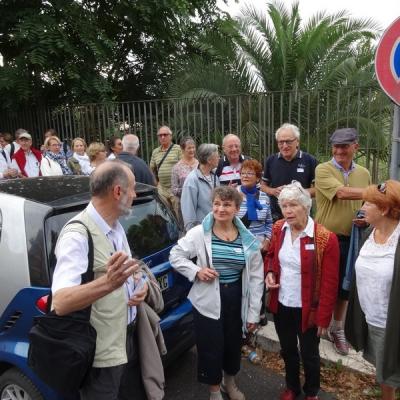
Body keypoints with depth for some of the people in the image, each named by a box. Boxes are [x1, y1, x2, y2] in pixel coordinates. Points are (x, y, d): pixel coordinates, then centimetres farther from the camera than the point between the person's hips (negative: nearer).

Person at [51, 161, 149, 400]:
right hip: (102, 352, -8)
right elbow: (61, 303, -34)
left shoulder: (116, 226, 3)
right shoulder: (77, 235, -25)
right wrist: (108, 283, -50)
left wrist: (141, 286, -6)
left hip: (127, 336, 8)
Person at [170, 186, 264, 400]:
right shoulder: (199, 233, -11)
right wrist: (196, 271, -18)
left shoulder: (248, 239, -4)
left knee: (234, 344, 21)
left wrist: (254, 313, 1)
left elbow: (256, 278, 0)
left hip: (236, 300, 3)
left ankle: (229, 382, 52)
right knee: (210, 348, 8)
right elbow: (175, 255, -2)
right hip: (208, 300, -2)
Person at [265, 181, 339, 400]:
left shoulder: (325, 239, -21)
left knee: (309, 354, 17)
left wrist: (323, 317, -12)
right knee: (287, 350, 23)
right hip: (281, 305, 4)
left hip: (307, 309, -4)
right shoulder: (278, 229, -5)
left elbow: (329, 284, -15)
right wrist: (269, 272, -8)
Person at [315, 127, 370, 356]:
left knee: (344, 286, 16)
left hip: (350, 240, 4)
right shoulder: (323, 170, -10)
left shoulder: (364, 174, 7)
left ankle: (338, 330, 36)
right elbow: (342, 192, -25)